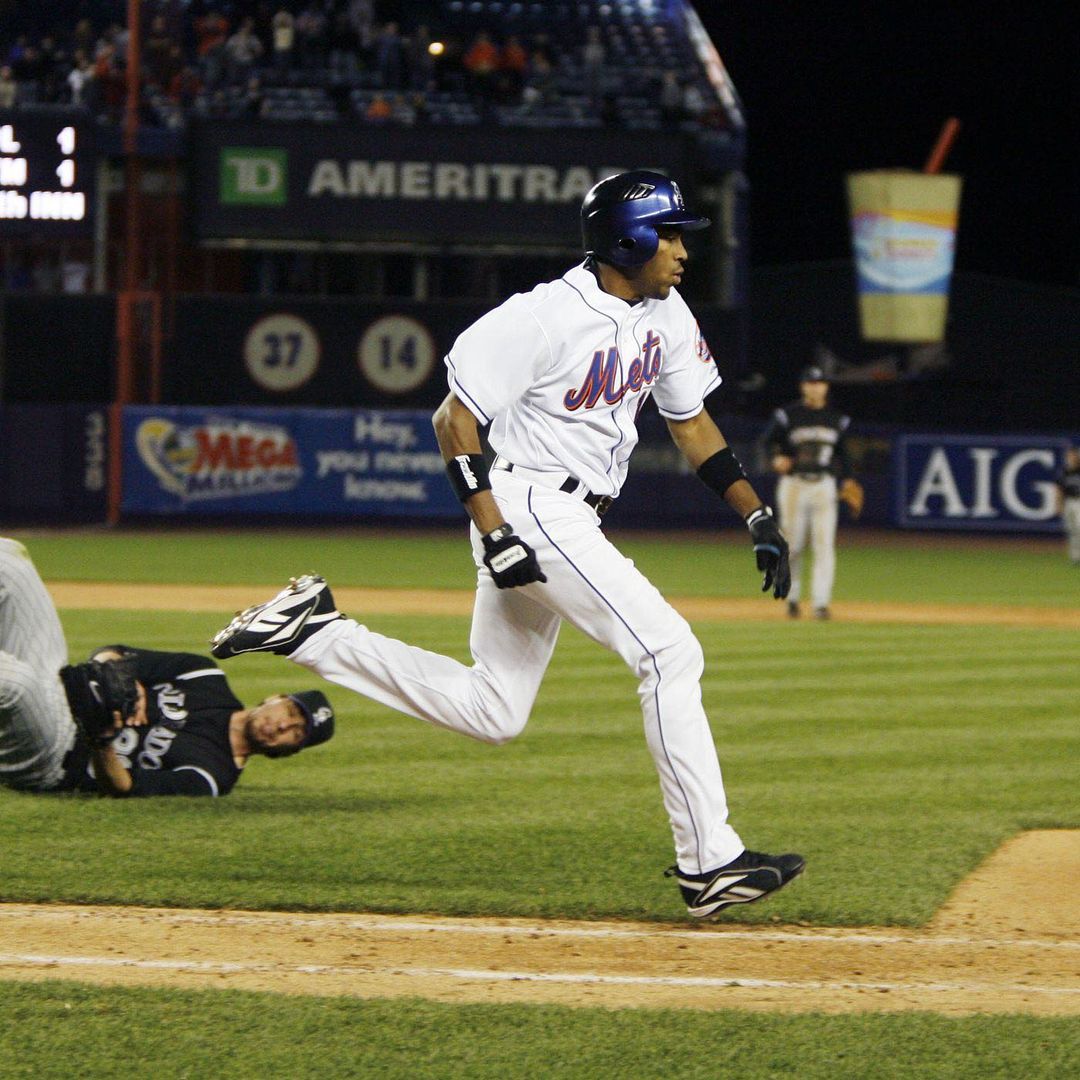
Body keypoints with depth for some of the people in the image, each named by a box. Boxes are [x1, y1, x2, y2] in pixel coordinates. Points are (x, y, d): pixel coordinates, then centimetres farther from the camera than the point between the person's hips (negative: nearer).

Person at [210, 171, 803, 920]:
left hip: (573, 522, 9)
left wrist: (758, 518, 9)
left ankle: (312, 633, 18)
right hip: (530, 509, -9)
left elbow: (692, 423, 18)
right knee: (670, 652, -17)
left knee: (492, 712, 12)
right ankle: (710, 863, -16)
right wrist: (494, 534, -23)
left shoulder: (664, 316, 7)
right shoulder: (545, 317, -17)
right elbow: (455, 419, -15)